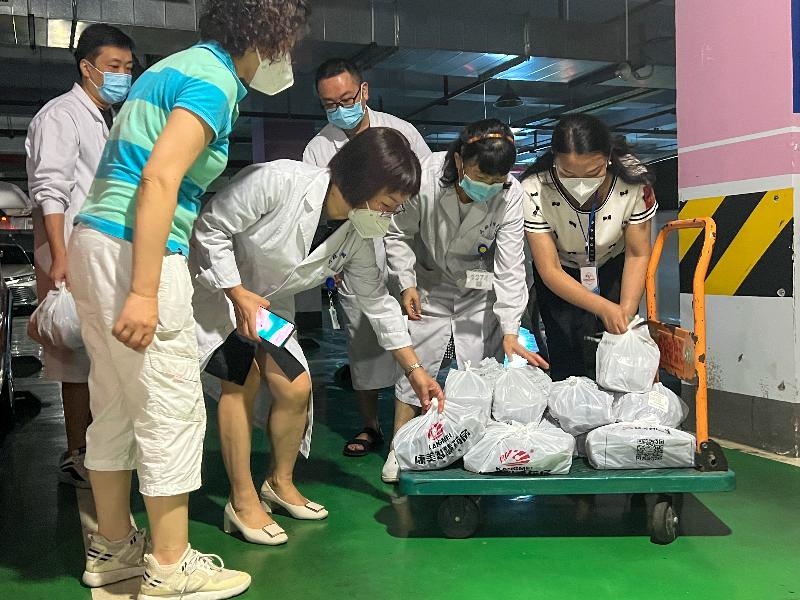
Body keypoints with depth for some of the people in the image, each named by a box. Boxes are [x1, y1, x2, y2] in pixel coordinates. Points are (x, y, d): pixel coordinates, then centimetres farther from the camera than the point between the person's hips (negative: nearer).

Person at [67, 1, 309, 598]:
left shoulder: (179, 66, 19)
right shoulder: (214, 82, -10)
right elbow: (159, 178, -23)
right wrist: (145, 293, -27)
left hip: (97, 242, 10)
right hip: (135, 252, -10)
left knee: (116, 408, 15)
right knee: (171, 411, -2)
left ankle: (112, 548, 27)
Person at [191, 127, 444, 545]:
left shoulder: (357, 236, -12)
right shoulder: (278, 181, -32)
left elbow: (377, 301, -1)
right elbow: (211, 228, -24)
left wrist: (414, 369, 0)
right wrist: (239, 295, -28)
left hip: (268, 304, 6)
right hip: (217, 286, -6)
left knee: (296, 388, -1)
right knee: (243, 378, -17)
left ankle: (280, 482, 22)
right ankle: (243, 502, -4)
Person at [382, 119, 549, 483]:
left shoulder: (510, 195, -25)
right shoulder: (424, 179, -29)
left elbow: (510, 266, -22)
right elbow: (399, 234, -10)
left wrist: (510, 330, -26)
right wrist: (407, 283, -15)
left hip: (480, 289, 1)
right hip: (429, 284, 0)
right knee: (415, 361, 0)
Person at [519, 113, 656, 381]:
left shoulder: (634, 181, -28)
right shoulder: (534, 191, -33)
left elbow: (637, 255, -15)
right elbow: (550, 270, -27)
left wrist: (626, 314, -26)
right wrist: (604, 308, -37)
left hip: (613, 268, 1)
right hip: (561, 276, -1)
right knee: (566, 362, -9)